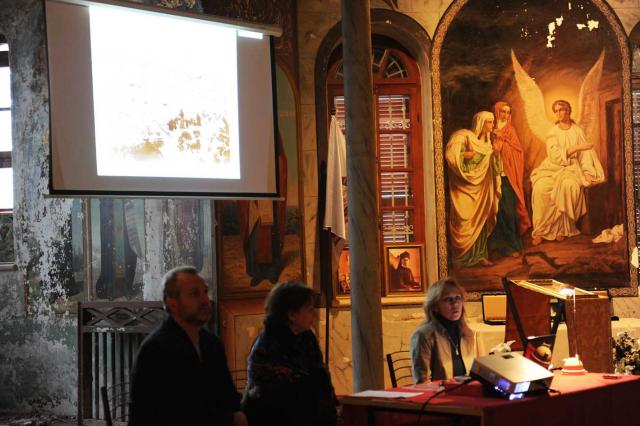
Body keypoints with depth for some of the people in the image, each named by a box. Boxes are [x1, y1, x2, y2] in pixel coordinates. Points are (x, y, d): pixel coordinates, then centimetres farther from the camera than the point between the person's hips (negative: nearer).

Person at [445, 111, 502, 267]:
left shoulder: (487, 142, 13)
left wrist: (496, 153, -6)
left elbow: (493, 168, 9)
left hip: (480, 188, 7)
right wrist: (467, 155, -17)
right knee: (465, 221, -7)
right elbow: (450, 155, -23)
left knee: (481, 220, 6)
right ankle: (463, 256, -1)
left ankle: (479, 255, 11)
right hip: (465, 187, -7)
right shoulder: (463, 136, -10)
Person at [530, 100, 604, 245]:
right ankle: (541, 230, -26)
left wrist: (588, 173, -15)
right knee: (541, 187, -32)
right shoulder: (552, 133, 9)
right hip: (553, 167, 1)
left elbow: (585, 154, 2)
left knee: (569, 185, -37)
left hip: (571, 168, 0)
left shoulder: (578, 131, 10)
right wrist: (577, 148, -13)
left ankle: (562, 228, -25)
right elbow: (555, 155, -6)